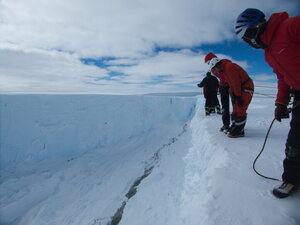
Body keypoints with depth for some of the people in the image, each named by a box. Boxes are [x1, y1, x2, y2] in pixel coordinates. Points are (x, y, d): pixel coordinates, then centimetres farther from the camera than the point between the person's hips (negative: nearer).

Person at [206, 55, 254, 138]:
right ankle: (234, 128, 15)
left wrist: (238, 96, -20)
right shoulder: (224, 70, 11)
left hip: (246, 88, -10)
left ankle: (239, 131, -9)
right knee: (235, 109, 9)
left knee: (240, 109, -12)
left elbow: (236, 83, -23)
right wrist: (232, 94, 2)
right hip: (240, 89, 10)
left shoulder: (229, 67, -20)